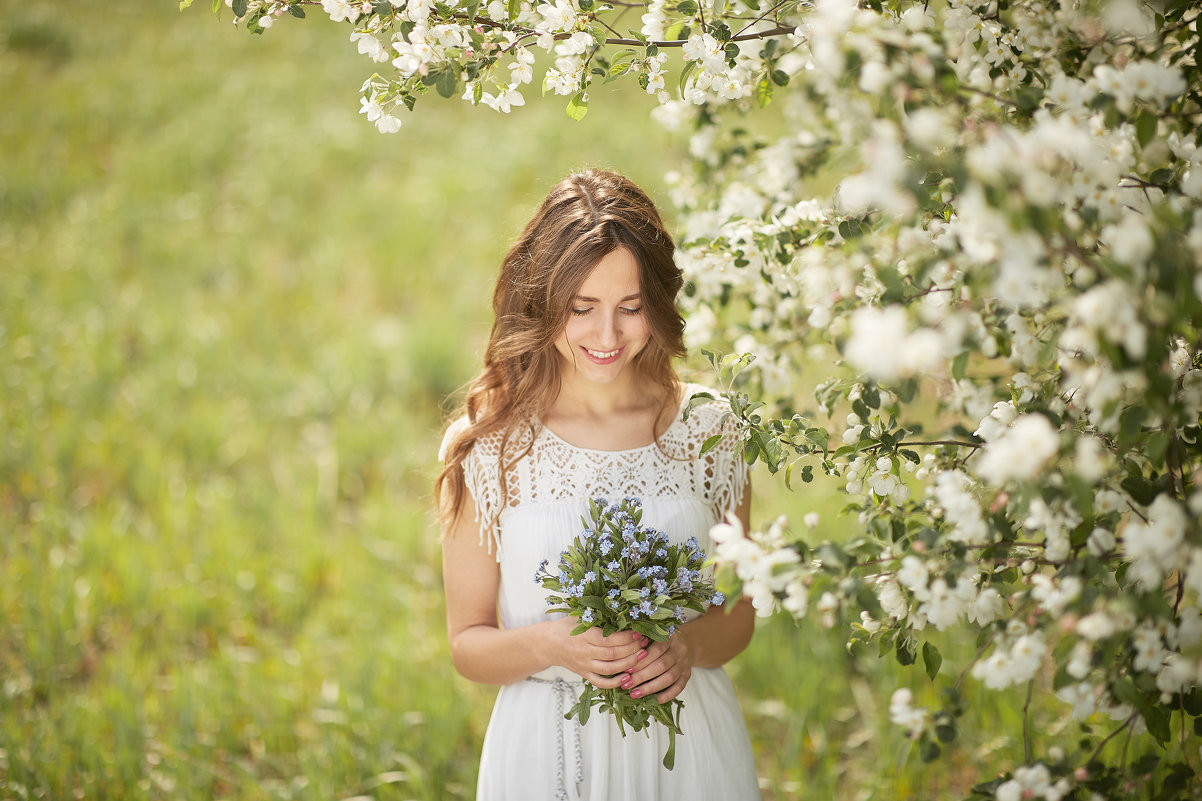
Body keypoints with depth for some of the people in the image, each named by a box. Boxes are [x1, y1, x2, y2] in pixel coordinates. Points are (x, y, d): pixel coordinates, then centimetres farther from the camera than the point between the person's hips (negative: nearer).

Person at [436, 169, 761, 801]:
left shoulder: (708, 430, -3)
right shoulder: (485, 445, -7)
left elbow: (737, 618, 5)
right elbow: (467, 642, -2)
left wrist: (689, 645, -15)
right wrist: (549, 646, -20)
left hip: (689, 747, 1)